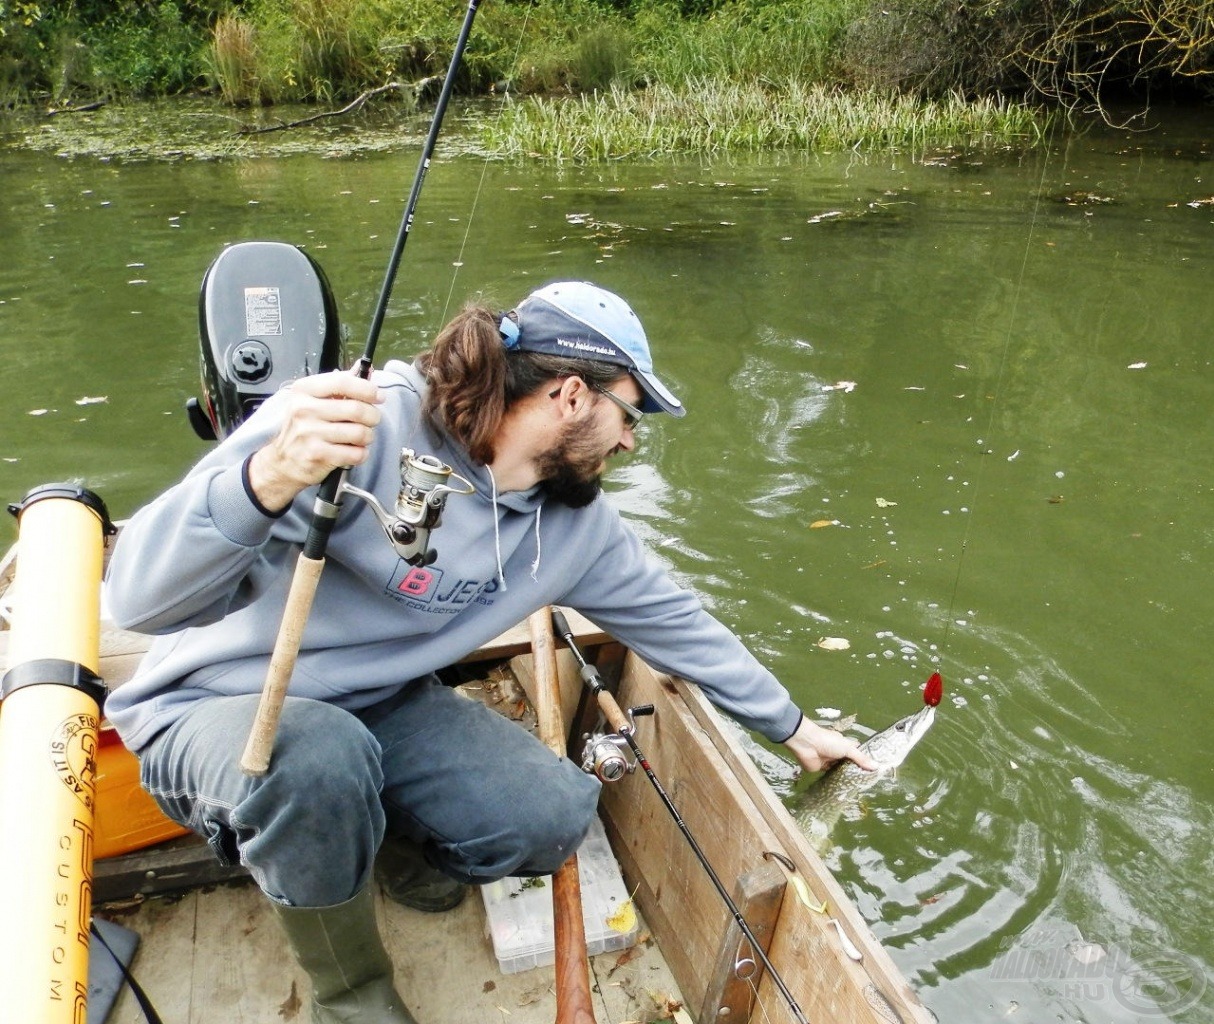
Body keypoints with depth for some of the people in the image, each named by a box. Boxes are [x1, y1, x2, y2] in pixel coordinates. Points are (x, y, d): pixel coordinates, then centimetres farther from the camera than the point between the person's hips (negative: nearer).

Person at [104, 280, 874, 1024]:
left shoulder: (578, 524, -7)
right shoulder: (360, 427, -30)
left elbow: (677, 622, 7)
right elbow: (141, 597, -33)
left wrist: (792, 725, 17)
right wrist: (268, 480, -53)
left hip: (381, 708, 5)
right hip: (215, 707, -4)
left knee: (553, 819, -16)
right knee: (321, 758, -38)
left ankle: (391, 838, 17)